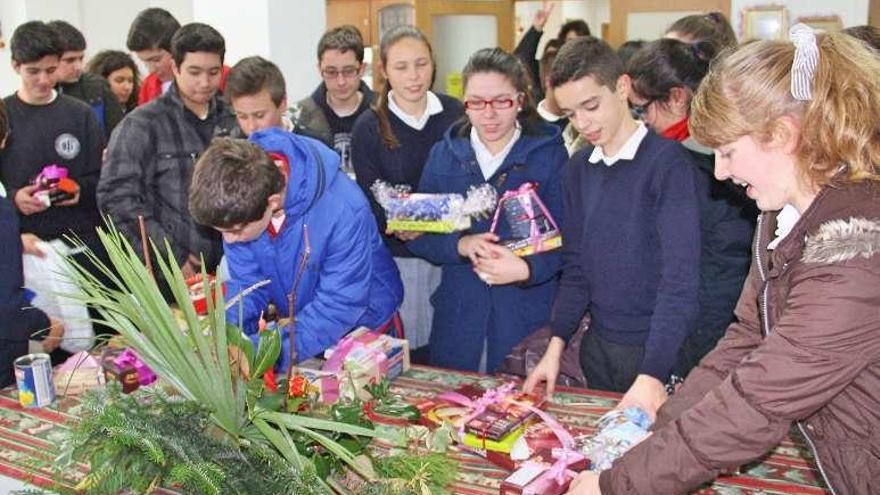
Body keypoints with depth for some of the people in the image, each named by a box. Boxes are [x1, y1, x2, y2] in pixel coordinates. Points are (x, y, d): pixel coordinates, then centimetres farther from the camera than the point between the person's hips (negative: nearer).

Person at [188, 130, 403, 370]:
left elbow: (340, 306, -31)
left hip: (363, 326, -6)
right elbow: (246, 282, -10)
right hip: (298, 323, 6)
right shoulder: (241, 202, -21)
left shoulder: (344, 209, -36)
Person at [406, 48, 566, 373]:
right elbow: (418, 235, 3)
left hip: (528, 315, -2)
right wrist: (461, 245, -16)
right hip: (457, 314, 3)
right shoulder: (444, 154, 6)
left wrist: (527, 269, -27)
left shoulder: (549, 153, -2)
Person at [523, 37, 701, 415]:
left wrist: (652, 373, -28)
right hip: (598, 345, 6)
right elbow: (575, 265, 9)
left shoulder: (668, 161, -15)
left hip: (656, 352, -5)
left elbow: (680, 275, -21)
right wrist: (557, 345, 0)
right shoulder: (579, 169, 5)